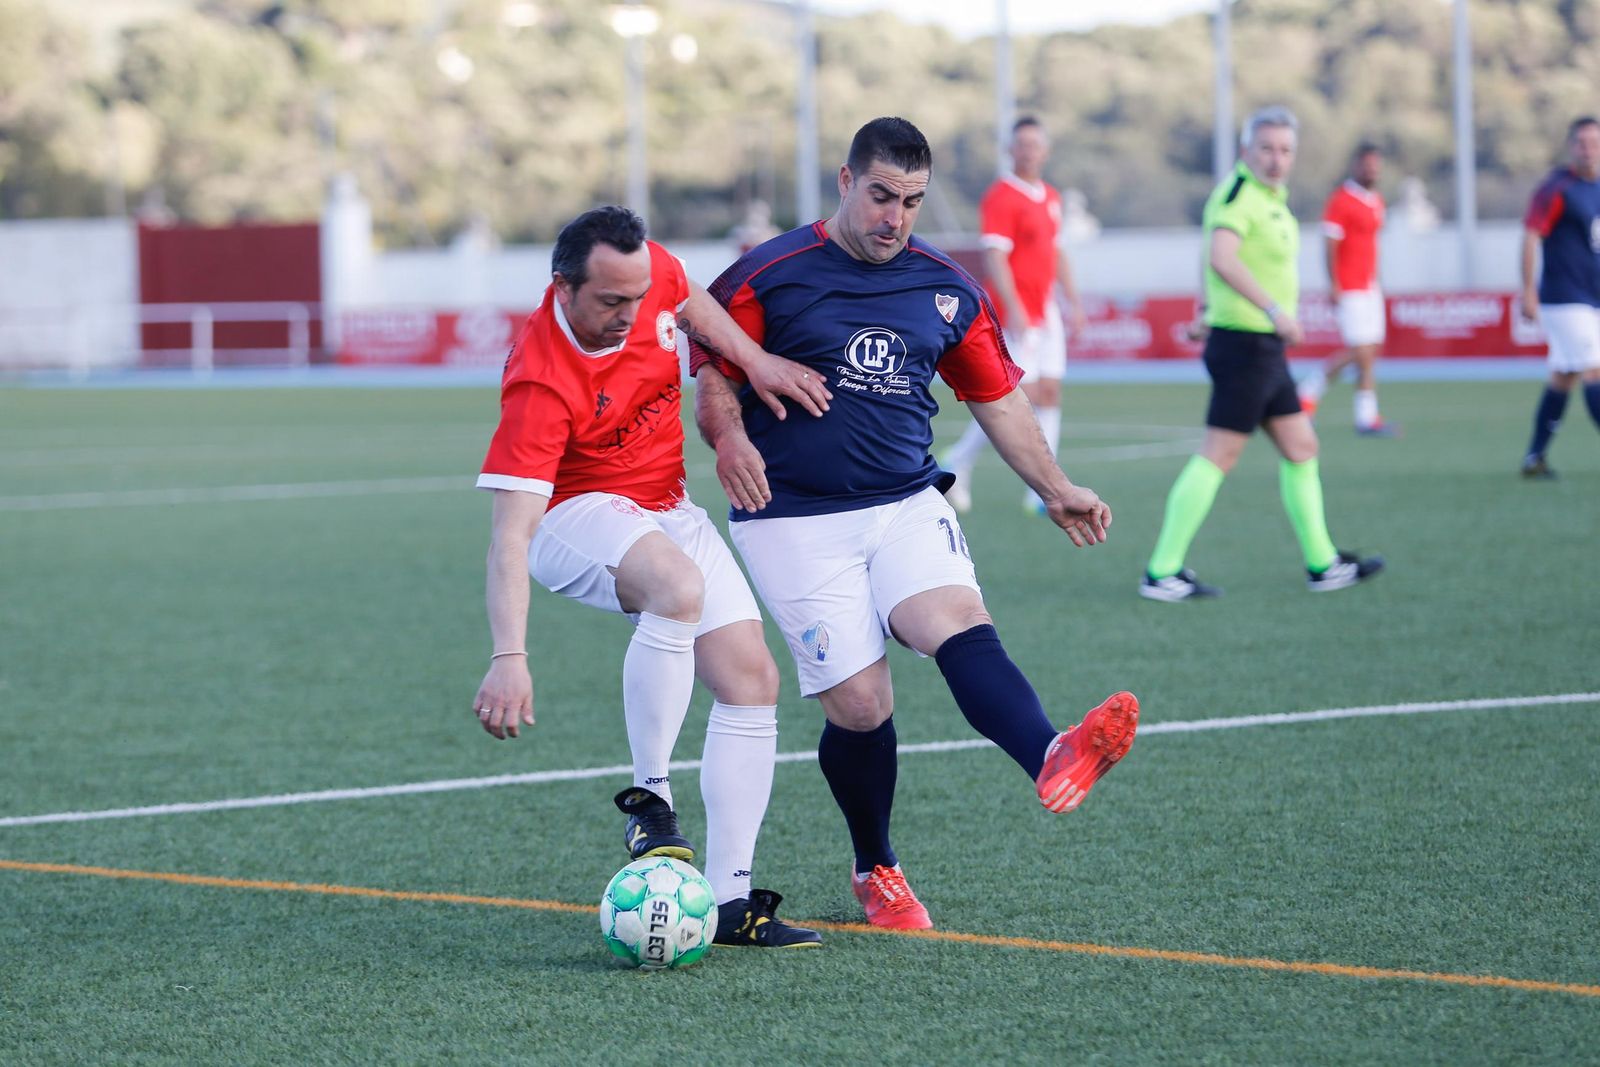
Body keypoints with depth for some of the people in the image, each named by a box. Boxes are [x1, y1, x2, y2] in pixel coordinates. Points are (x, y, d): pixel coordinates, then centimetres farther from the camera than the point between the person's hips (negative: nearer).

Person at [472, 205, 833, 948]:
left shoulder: (652, 273, -14)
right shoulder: (540, 385, -32)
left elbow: (691, 303, 14)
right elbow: (511, 531, -37)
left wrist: (758, 363, 0)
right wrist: (509, 657, -47)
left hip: (666, 510, 7)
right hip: (573, 517, -7)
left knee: (751, 677, -5)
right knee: (678, 587, -38)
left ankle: (730, 899, -2)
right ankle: (649, 797, -24)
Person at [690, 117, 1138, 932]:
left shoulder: (946, 290, 11)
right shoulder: (767, 277, -3)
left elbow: (996, 397, 22)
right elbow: (715, 383, 0)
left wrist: (1056, 490, 18)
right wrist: (730, 438, -21)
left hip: (908, 506, 3)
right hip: (795, 520, -3)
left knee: (961, 623, -27)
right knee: (859, 706, -10)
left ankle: (1051, 760, -56)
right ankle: (875, 872, 16)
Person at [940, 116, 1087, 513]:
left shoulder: (1051, 198, 14)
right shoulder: (1001, 197, -12)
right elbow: (994, 257, -19)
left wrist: (1074, 303, 16)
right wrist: (1014, 309, -26)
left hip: (1046, 314, 8)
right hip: (1016, 315, -8)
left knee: (1049, 394, 4)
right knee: (1020, 397, -11)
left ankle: (1043, 491, 5)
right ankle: (958, 462, 6)